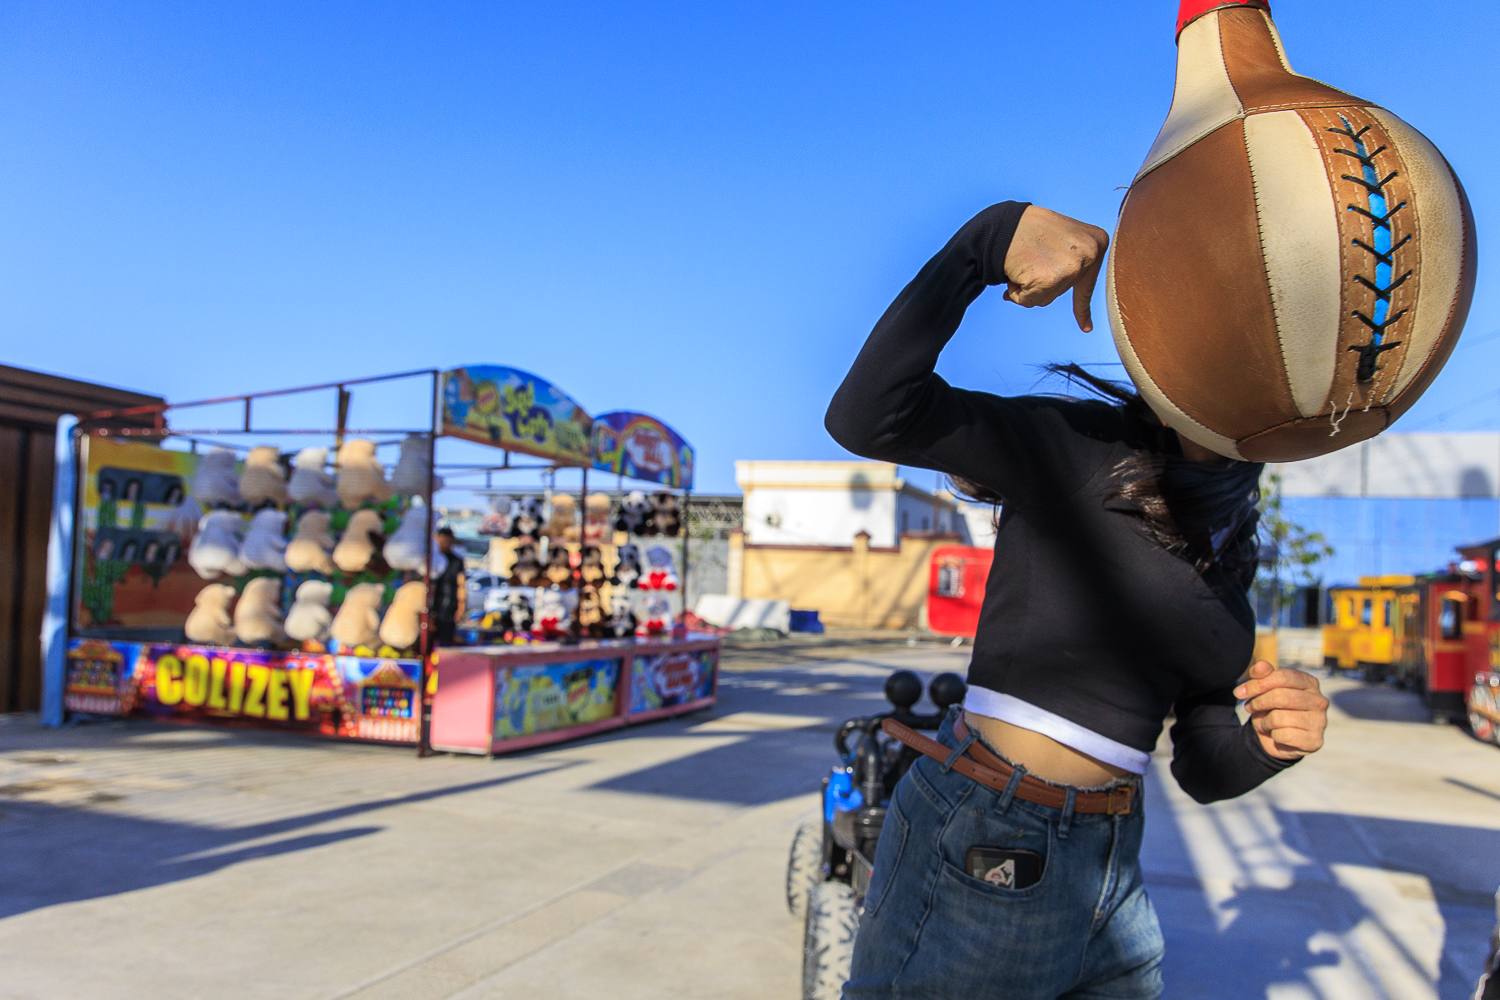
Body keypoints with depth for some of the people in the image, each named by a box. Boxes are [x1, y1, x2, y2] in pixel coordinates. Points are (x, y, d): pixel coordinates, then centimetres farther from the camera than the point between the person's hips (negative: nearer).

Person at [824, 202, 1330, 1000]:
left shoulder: (1227, 557, 10)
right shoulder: (1080, 450, -10)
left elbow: (1202, 769, 12)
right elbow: (867, 416, -26)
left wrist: (1270, 742, -10)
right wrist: (991, 239, -33)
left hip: (1108, 870, 8)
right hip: (981, 854, -7)